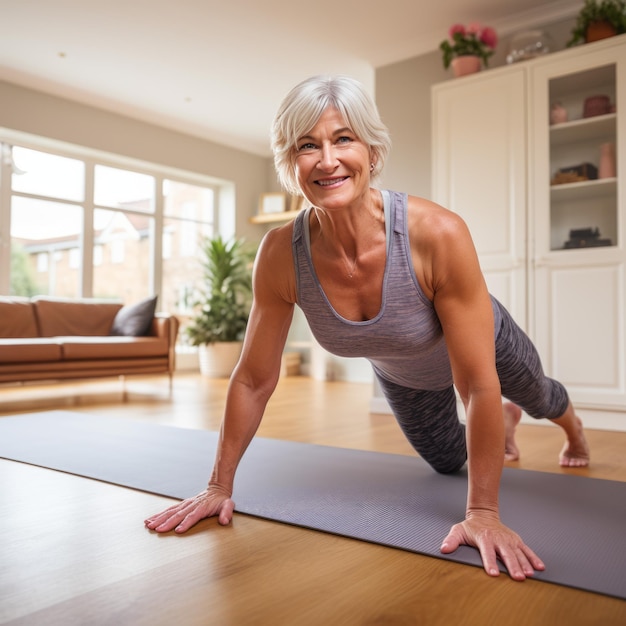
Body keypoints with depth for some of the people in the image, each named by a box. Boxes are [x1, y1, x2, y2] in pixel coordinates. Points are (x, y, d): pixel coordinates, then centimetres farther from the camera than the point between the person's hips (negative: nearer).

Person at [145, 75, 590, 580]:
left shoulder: (439, 234, -44)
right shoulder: (281, 254, -35)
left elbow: (478, 384, -38)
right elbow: (254, 380, -24)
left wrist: (483, 512, -36)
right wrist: (220, 487, -19)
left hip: (484, 343, -2)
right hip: (399, 373, 3)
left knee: (538, 397, 34)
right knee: (446, 460, 31)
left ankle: (574, 427, 72)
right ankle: (502, 423, 64)